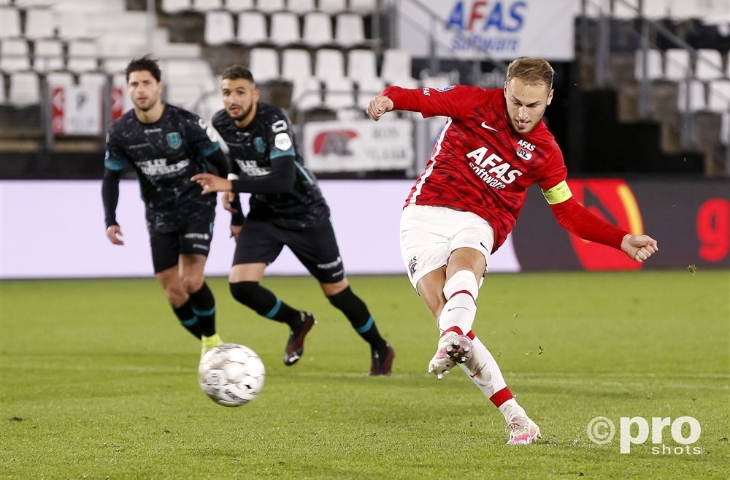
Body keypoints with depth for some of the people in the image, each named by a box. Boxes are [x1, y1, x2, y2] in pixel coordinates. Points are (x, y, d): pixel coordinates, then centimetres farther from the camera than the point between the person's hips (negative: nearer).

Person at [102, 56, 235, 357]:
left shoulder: (186, 123, -17)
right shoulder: (120, 133, -8)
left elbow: (221, 163, -7)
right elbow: (111, 179, 4)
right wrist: (110, 222, -10)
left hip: (196, 208, -3)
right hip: (160, 216, 3)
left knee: (192, 281, -19)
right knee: (174, 293, -1)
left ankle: (212, 338, 5)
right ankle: (209, 345, 19)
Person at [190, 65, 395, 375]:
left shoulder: (274, 123, -28)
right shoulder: (220, 124, -8)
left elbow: (283, 179, -38)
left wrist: (230, 185, -41)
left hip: (305, 213, -5)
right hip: (263, 215, 5)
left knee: (336, 291, 5)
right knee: (241, 285, -14)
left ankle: (380, 350, 28)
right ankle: (297, 322, 15)